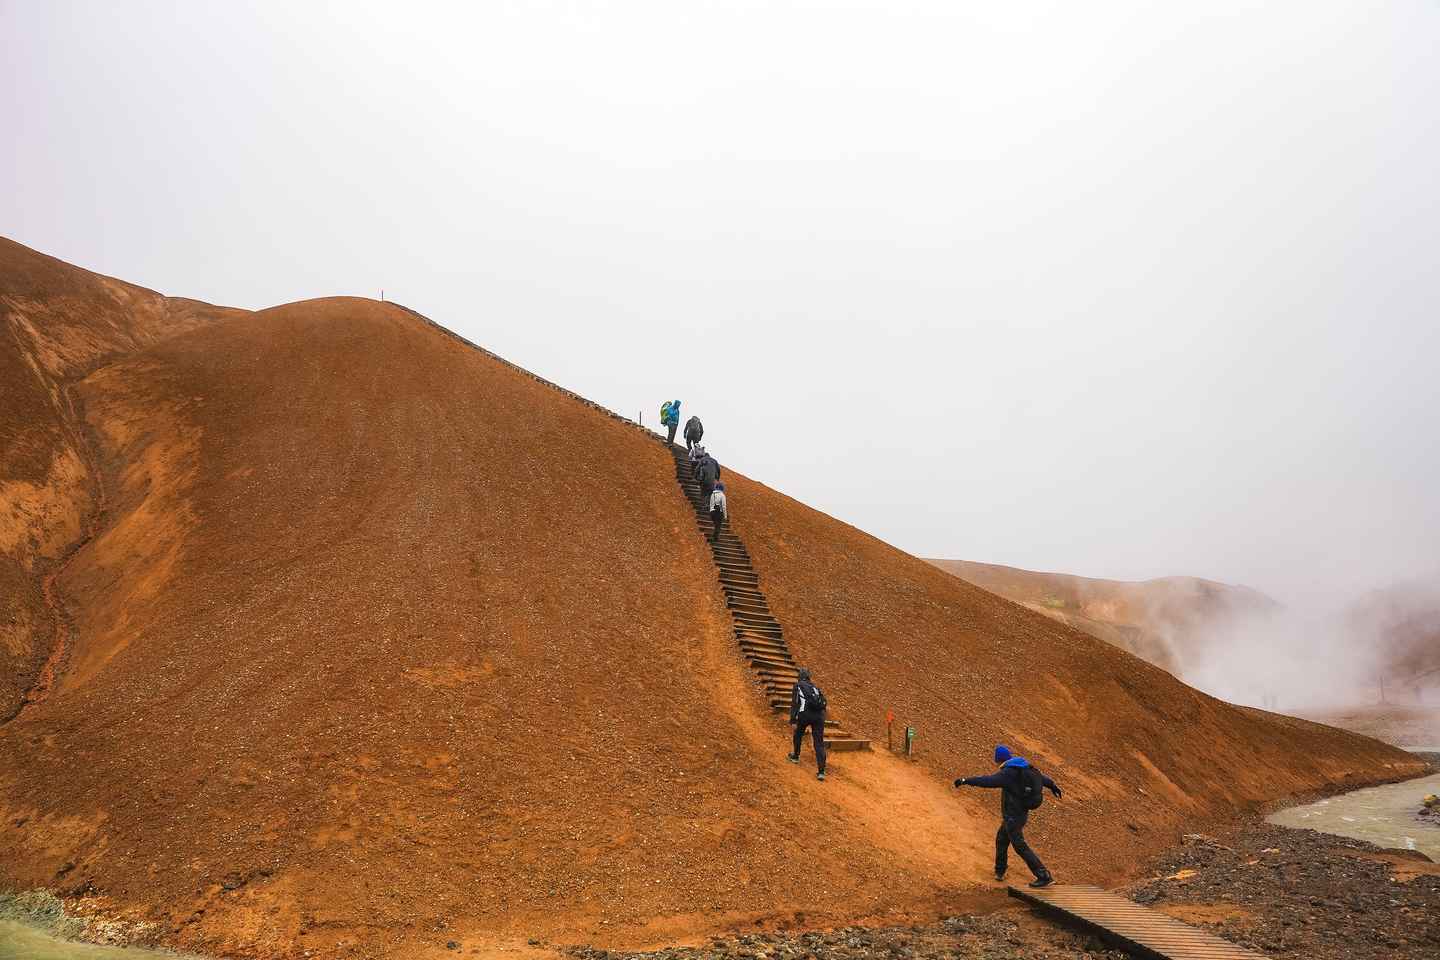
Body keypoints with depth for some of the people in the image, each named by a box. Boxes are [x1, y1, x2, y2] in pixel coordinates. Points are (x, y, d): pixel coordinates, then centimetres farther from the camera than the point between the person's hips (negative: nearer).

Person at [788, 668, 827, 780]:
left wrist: (793, 721, 1)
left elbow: (794, 703, 3)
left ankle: (796, 756, 45)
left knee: (798, 734, 27)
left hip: (805, 713, -3)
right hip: (819, 714, 3)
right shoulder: (815, 687, 28)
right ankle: (821, 771, -8)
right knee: (819, 743, 2)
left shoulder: (798, 686, 15)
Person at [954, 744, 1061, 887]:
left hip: (1012, 817, -9)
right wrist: (1053, 785, 40)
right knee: (1001, 840, 23)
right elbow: (1040, 776, 21)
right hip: (1022, 813, 9)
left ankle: (1044, 877, -1)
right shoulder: (1025, 767, 4)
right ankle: (999, 871, 36)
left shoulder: (1008, 772, -22)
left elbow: (988, 781, -32)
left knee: (1020, 847, -2)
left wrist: (965, 780, -31)